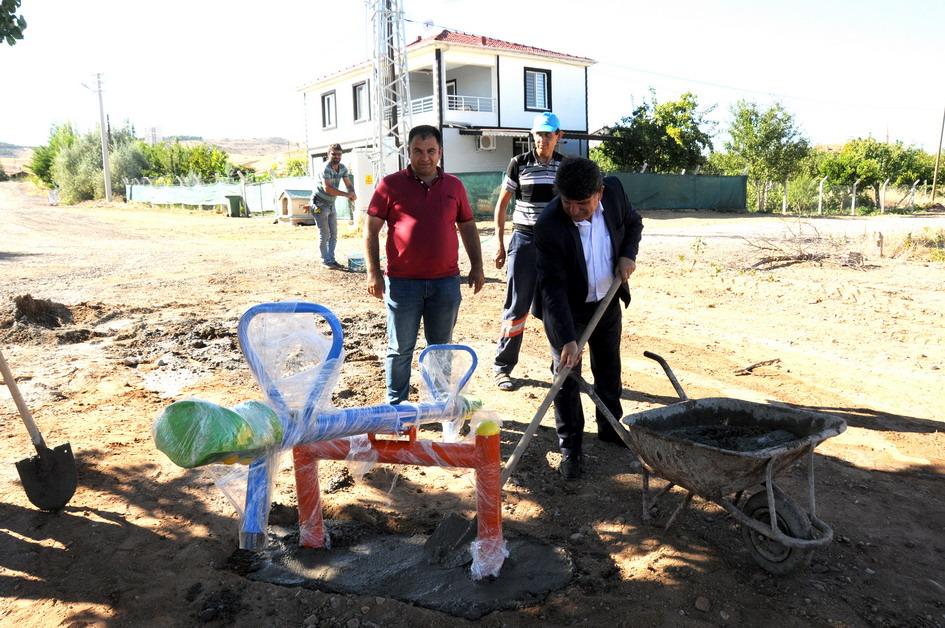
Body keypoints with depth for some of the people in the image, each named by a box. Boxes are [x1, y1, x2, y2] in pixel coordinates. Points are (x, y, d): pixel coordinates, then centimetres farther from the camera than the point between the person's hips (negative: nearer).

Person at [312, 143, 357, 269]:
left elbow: (349, 184, -1)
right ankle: (325, 261, 4)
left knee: (334, 234, 9)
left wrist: (352, 193, -24)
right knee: (324, 235, -4)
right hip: (320, 204, -7)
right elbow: (327, 188, -33)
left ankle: (331, 259, 17)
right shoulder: (326, 168, -22)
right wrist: (346, 195, -34)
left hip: (331, 204, 8)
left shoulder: (342, 168, 0)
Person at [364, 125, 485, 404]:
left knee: (441, 347, 14)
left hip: (445, 281, 3)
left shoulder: (454, 185, 8)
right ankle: (396, 406, 21)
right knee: (400, 349, 7)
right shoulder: (391, 184, -1)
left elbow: (468, 227, 15)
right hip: (402, 282, -2)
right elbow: (371, 228, -1)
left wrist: (477, 266, 10)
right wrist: (373, 272, -7)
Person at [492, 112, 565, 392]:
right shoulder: (519, 163, -1)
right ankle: (502, 367, 12)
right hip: (524, 240, -2)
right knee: (517, 306, 0)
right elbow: (502, 203, 3)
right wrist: (500, 244, -1)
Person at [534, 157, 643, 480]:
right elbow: (553, 287, -29)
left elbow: (633, 222, 6)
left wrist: (628, 254, -13)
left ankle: (610, 426, 40)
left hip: (607, 300, 5)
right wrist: (567, 339, -33)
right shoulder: (549, 225, -30)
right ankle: (570, 448, 14)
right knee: (566, 375, -1)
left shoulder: (614, 190, -16)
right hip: (565, 308, -5)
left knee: (609, 367, 19)